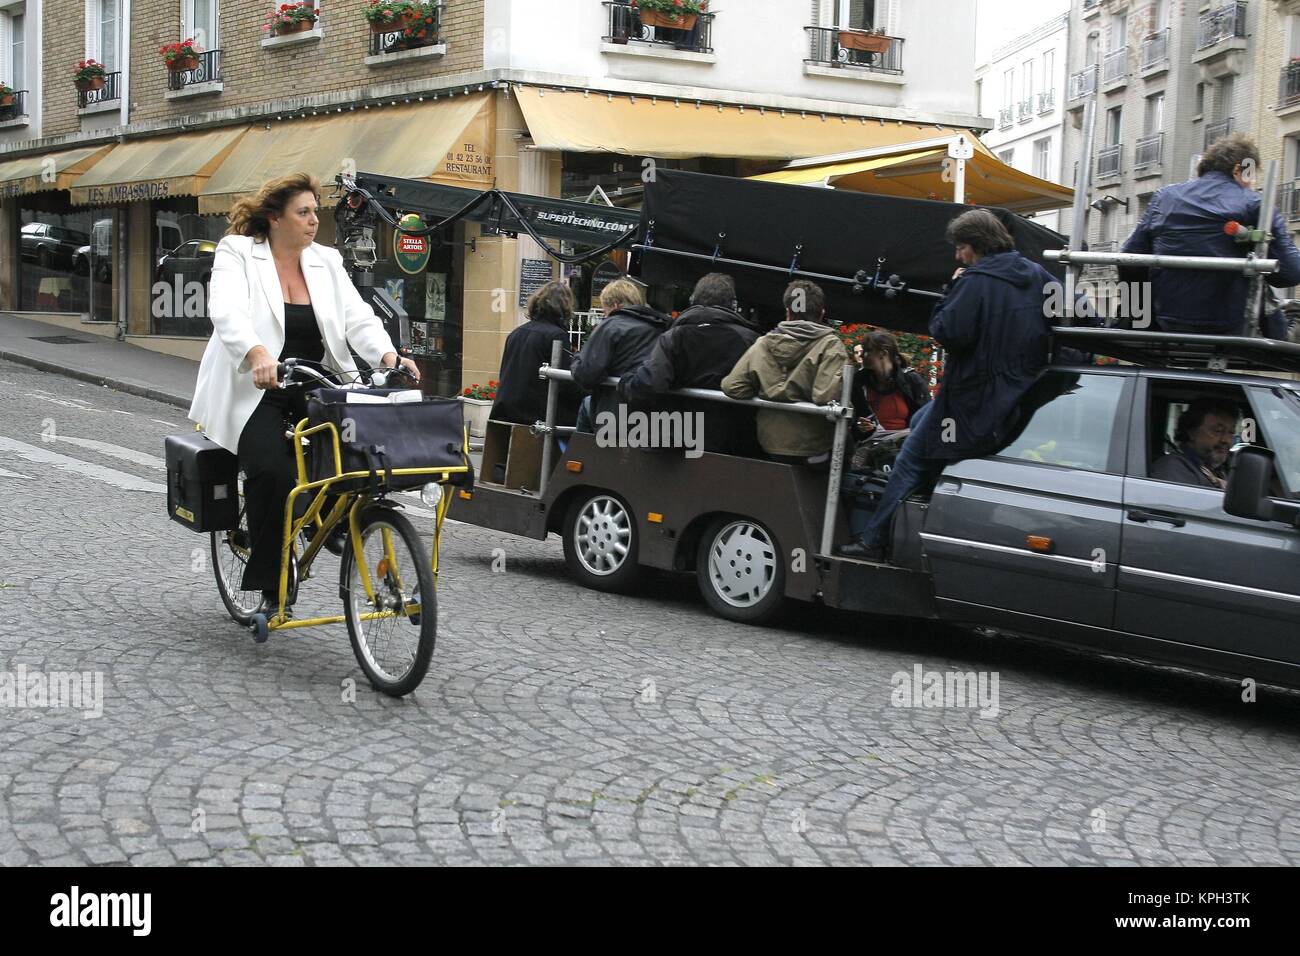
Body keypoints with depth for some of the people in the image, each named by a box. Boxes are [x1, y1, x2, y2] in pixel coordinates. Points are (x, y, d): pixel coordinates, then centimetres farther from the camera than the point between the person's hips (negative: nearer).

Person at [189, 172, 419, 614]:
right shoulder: (237, 253, -3)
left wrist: (388, 355, -21)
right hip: (256, 391, -4)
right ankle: (269, 585, -8)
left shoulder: (326, 261, 10)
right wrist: (257, 354, -42)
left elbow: (357, 317, 0)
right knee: (272, 471, -26)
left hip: (316, 388, 4)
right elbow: (227, 312, -21)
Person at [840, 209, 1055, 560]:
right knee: (919, 422, 28)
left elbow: (947, 332, -21)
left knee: (911, 460, 3)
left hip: (975, 403, -8)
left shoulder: (976, 281, -16)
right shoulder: (1039, 277, 7)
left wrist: (953, 291, -7)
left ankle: (874, 541, 4)